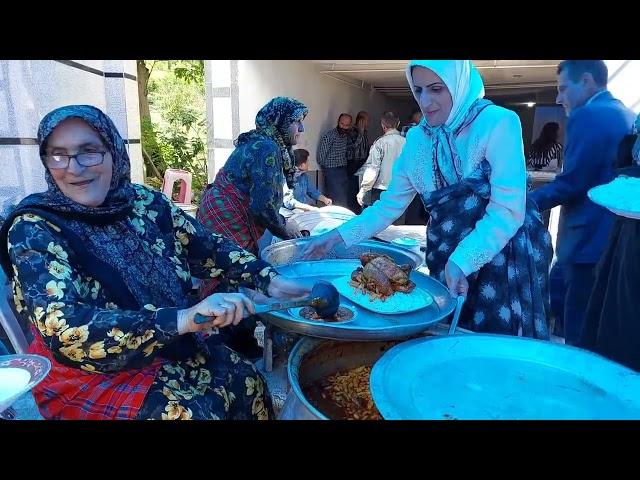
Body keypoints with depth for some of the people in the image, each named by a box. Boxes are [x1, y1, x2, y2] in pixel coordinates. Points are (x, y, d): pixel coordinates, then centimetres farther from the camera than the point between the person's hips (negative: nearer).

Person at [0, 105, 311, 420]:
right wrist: (183, 319, -39)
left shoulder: (143, 201, -4)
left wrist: (268, 279, -8)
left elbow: (206, 247, 5)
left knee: (247, 383, -6)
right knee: (193, 412, -22)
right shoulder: (33, 230, -17)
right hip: (91, 373, -4)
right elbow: (63, 329, -29)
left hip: (175, 349, 5)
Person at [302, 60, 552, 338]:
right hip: (447, 258, 5)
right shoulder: (417, 138, 2)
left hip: (506, 255, -4)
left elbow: (507, 210, -19)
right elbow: (390, 205, 5)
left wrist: (462, 261, -30)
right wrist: (339, 236, -5)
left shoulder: (498, 123, -14)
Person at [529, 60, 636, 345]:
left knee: (580, 338, 1)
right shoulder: (628, 116, 14)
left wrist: (527, 202, -7)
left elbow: (571, 183, -19)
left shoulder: (587, 116, -13)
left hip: (591, 241, -9)